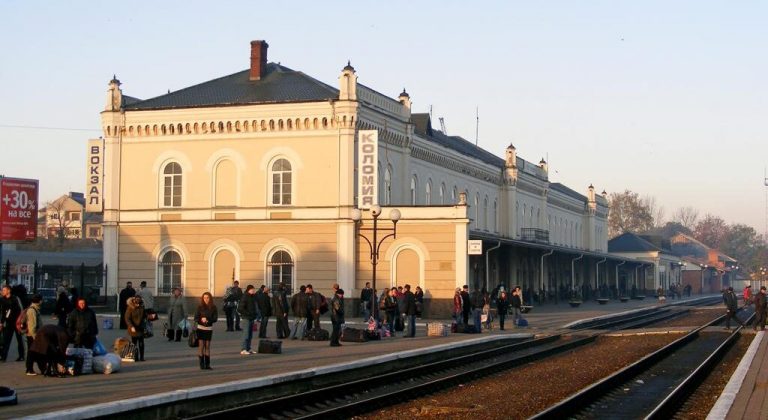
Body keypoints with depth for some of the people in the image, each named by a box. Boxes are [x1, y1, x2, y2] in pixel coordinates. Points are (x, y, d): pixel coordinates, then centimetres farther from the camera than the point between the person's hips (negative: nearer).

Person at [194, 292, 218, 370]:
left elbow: (215, 318, -2)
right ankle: (202, 364, 0)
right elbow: (196, 318, -3)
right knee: (201, 346, -3)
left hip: (209, 329, 2)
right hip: (200, 328, -1)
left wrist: (207, 320, -18)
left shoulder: (213, 307, 1)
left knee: (207, 346, 5)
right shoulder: (200, 307, -2)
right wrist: (201, 320, -23)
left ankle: (207, 364, 8)